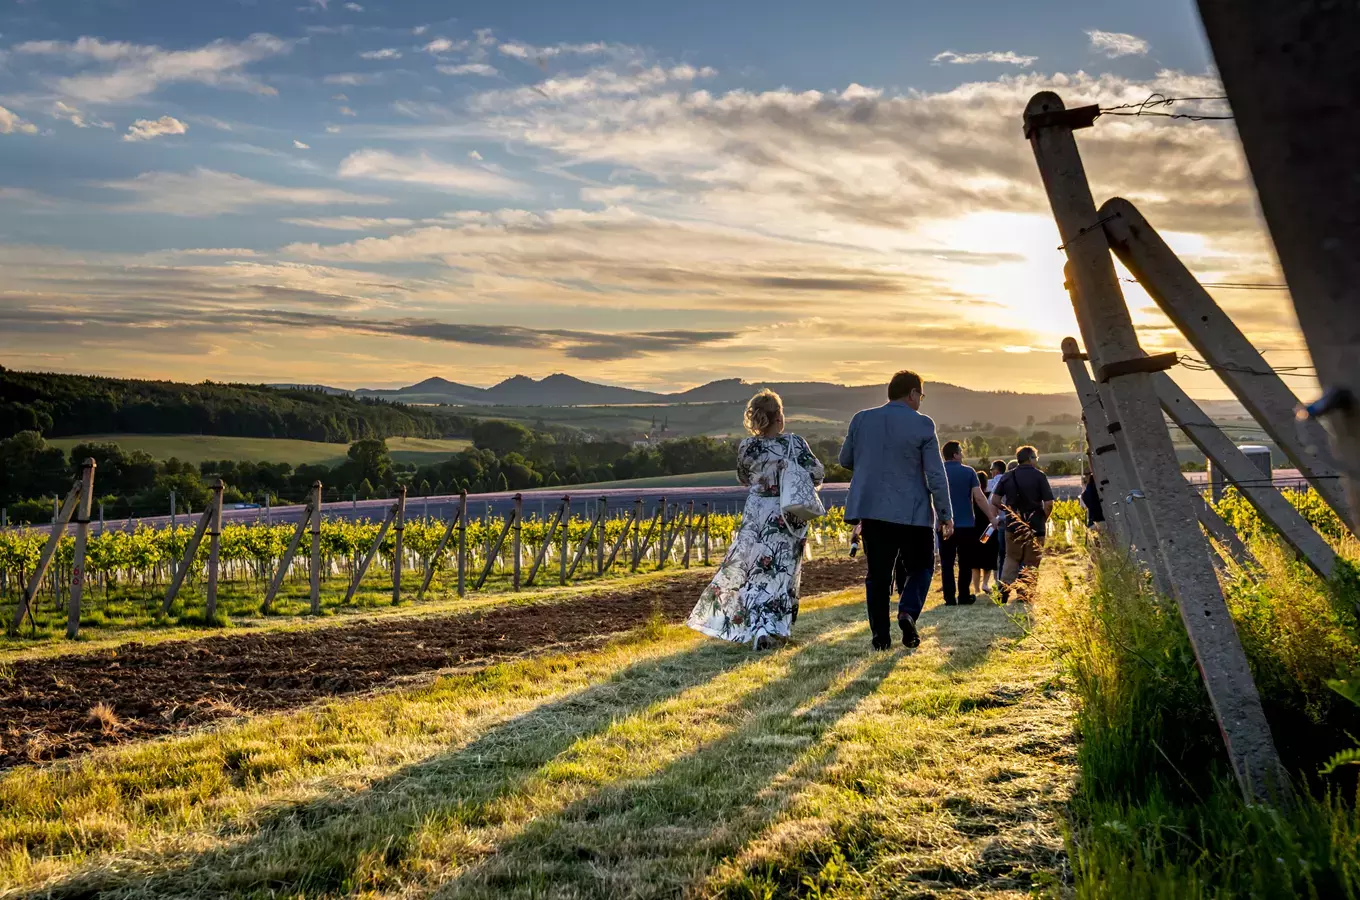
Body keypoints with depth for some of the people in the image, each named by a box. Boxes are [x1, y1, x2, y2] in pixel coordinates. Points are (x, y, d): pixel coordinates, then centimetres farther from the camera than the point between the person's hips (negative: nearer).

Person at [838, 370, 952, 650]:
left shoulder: (861, 419, 3)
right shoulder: (922, 424, -7)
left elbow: (845, 460, 14)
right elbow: (936, 475, -8)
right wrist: (946, 515, -2)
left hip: (871, 509, 3)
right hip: (912, 511, -3)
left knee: (878, 574, 9)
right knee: (921, 567, 15)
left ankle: (881, 636, 8)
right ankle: (908, 612, -8)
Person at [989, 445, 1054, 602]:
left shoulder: (1008, 476, 4)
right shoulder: (1039, 476, -7)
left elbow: (995, 500, 0)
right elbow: (1049, 503, -13)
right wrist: (1044, 519, 4)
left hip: (1013, 525, 3)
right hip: (1035, 526, -3)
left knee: (1012, 558, 17)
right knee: (1030, 562, 7)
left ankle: (1004, 588, 3)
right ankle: (1023, 593, 5)